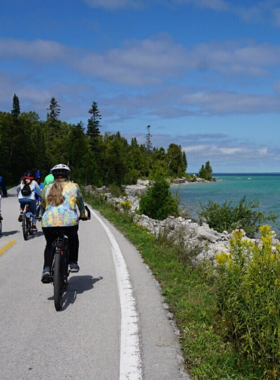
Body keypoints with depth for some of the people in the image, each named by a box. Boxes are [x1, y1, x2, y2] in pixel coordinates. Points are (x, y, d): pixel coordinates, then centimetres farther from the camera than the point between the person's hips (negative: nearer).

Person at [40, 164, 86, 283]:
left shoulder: (47, 188, 19)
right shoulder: (74, 186, 15)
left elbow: (42, 206, 31)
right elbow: (80, 203, 30)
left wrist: (43, 216, 51)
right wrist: (83, 215, 48)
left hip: (48, 222, 1)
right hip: (69, 221, -1)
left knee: (49, 245, 25)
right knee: (73, 239, 32)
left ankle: (46, 269, 8)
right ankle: (73, 264, 27)